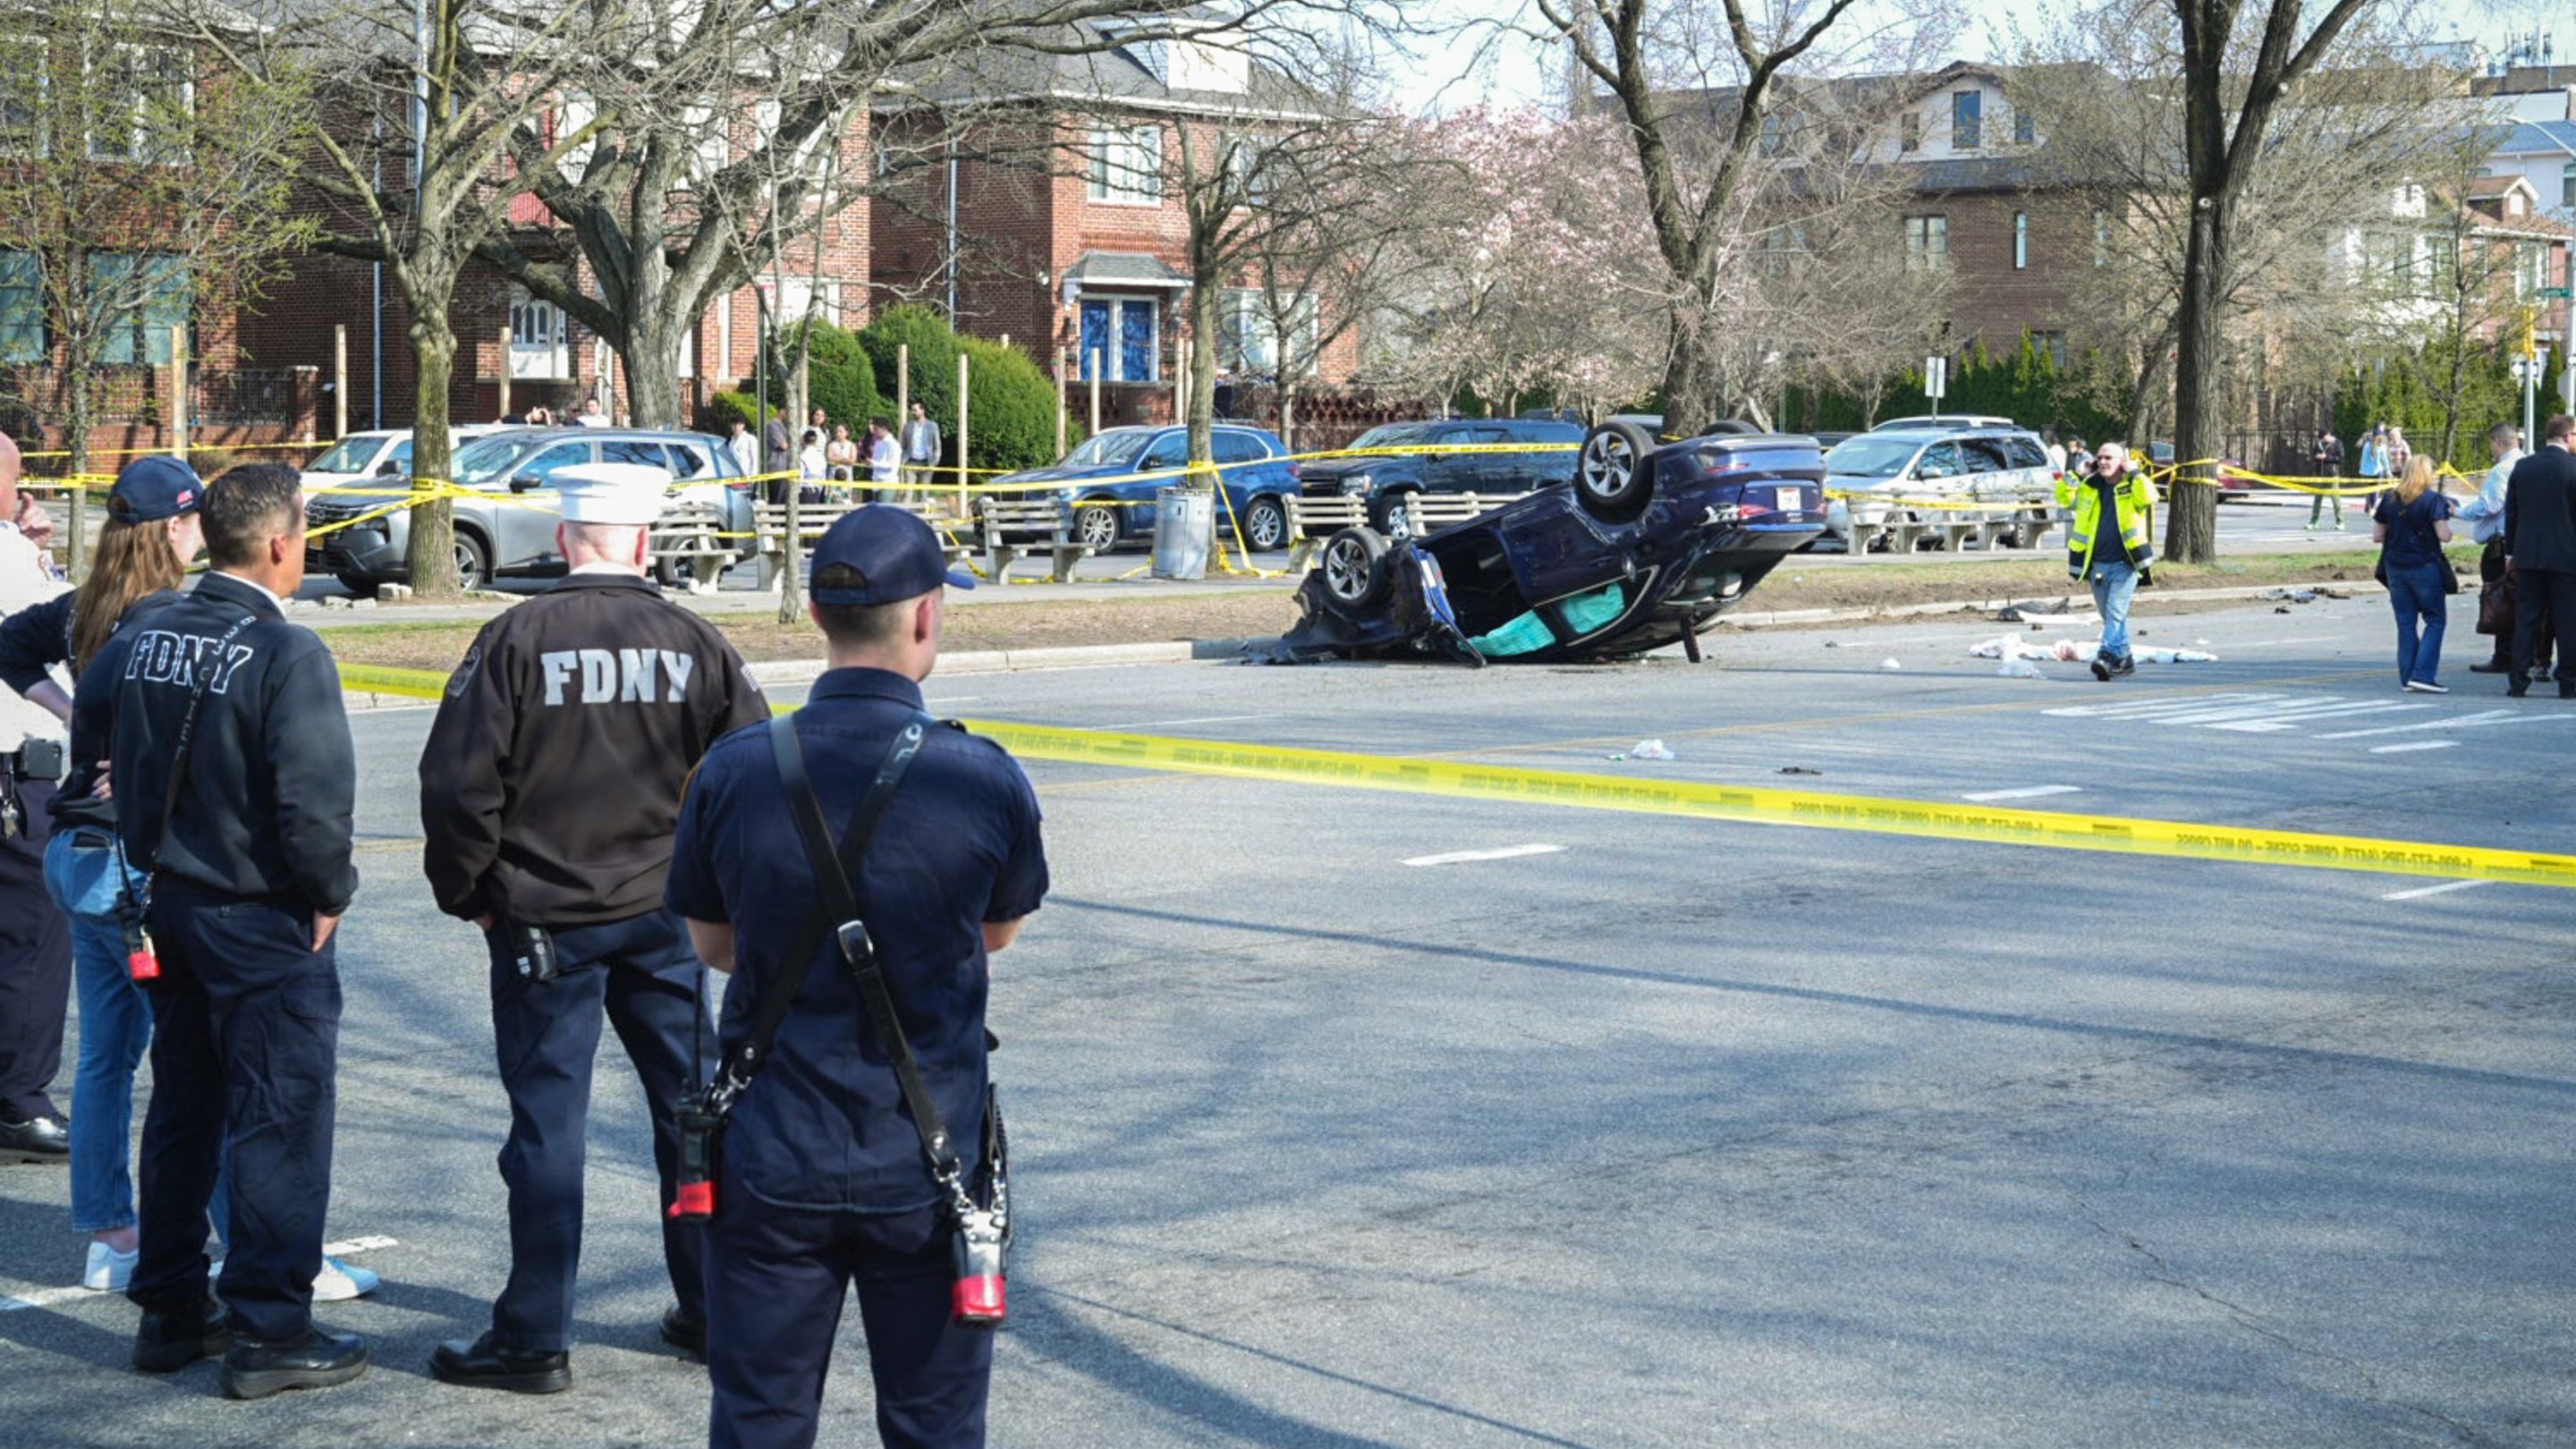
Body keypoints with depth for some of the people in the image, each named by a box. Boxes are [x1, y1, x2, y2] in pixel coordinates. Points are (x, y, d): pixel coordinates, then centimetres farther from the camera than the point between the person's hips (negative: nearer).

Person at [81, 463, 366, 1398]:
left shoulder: (144, 632, 2)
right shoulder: (286, 653, -20)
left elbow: (90, 717, 17)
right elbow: (314, 795, -25)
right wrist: (328, 895, -9)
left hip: (171, 902, 7)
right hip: (263, 921, -7)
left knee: (182, 1110, 18)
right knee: (280, 1120, 1)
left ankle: (171, 1311, 26)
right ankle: (268, 1331, 5)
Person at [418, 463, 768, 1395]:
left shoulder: (516, 640, -10)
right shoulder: (694, 644, -2)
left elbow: (458, 785, -12)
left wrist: (466, 893, 3)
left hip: (542, 922, -3)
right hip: (665, 919, 3)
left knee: (547, 1121, 2)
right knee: (691, 1107, 14)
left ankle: (534, 1340, 8)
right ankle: (713, 1309, 23)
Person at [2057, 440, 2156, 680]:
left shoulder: (2132, 487, -4)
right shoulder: (2090, 487, 10)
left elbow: (2149, 497, -23)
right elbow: (2065, 498, 16)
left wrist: (2133, 472, -16)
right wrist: (2075, 475, 2)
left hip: (2124, 564, -6)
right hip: (2097, 564, 6)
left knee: (2116, 612, -17)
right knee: (2110, 616, 14)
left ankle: (2107, 656, -24)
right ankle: (2124, 658, 26)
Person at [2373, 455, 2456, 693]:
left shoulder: (2390, 499, 5)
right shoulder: (2433, 499, -9)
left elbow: (2377, 536, 8)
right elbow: (2444, 536, -13)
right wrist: (2446, 515, 5)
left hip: (2395, 567, 5)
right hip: (2425, 567, -5)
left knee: (2405, 623, 9)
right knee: (2435, 620, 3)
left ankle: (2407, 677, 9)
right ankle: (2422, 675, -7)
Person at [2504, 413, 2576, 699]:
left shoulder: (2522, 467, 4)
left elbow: (2511, 512, 8)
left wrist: (2510, 552, 15)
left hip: (2528, 556, 4)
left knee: (2526, 620, 7)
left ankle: (2518, 681, 4)